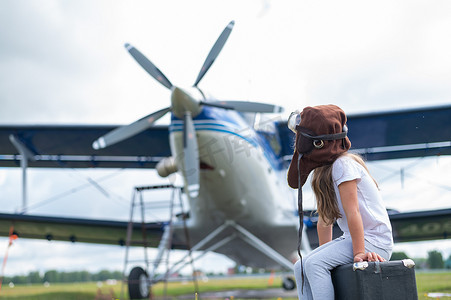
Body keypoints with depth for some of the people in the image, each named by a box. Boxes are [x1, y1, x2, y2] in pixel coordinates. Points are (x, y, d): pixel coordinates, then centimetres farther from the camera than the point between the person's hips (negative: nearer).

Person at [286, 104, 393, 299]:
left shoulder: (342, 164, -16)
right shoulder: (322, 171, 12)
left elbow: (352, 212, -21)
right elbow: (324, 220, 12)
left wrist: (359, 252, -22)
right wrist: (324, 251, 9)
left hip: (374, 240, -9)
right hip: (350, 238, 9)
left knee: (313, 263, -24)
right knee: (301, 267, 0)